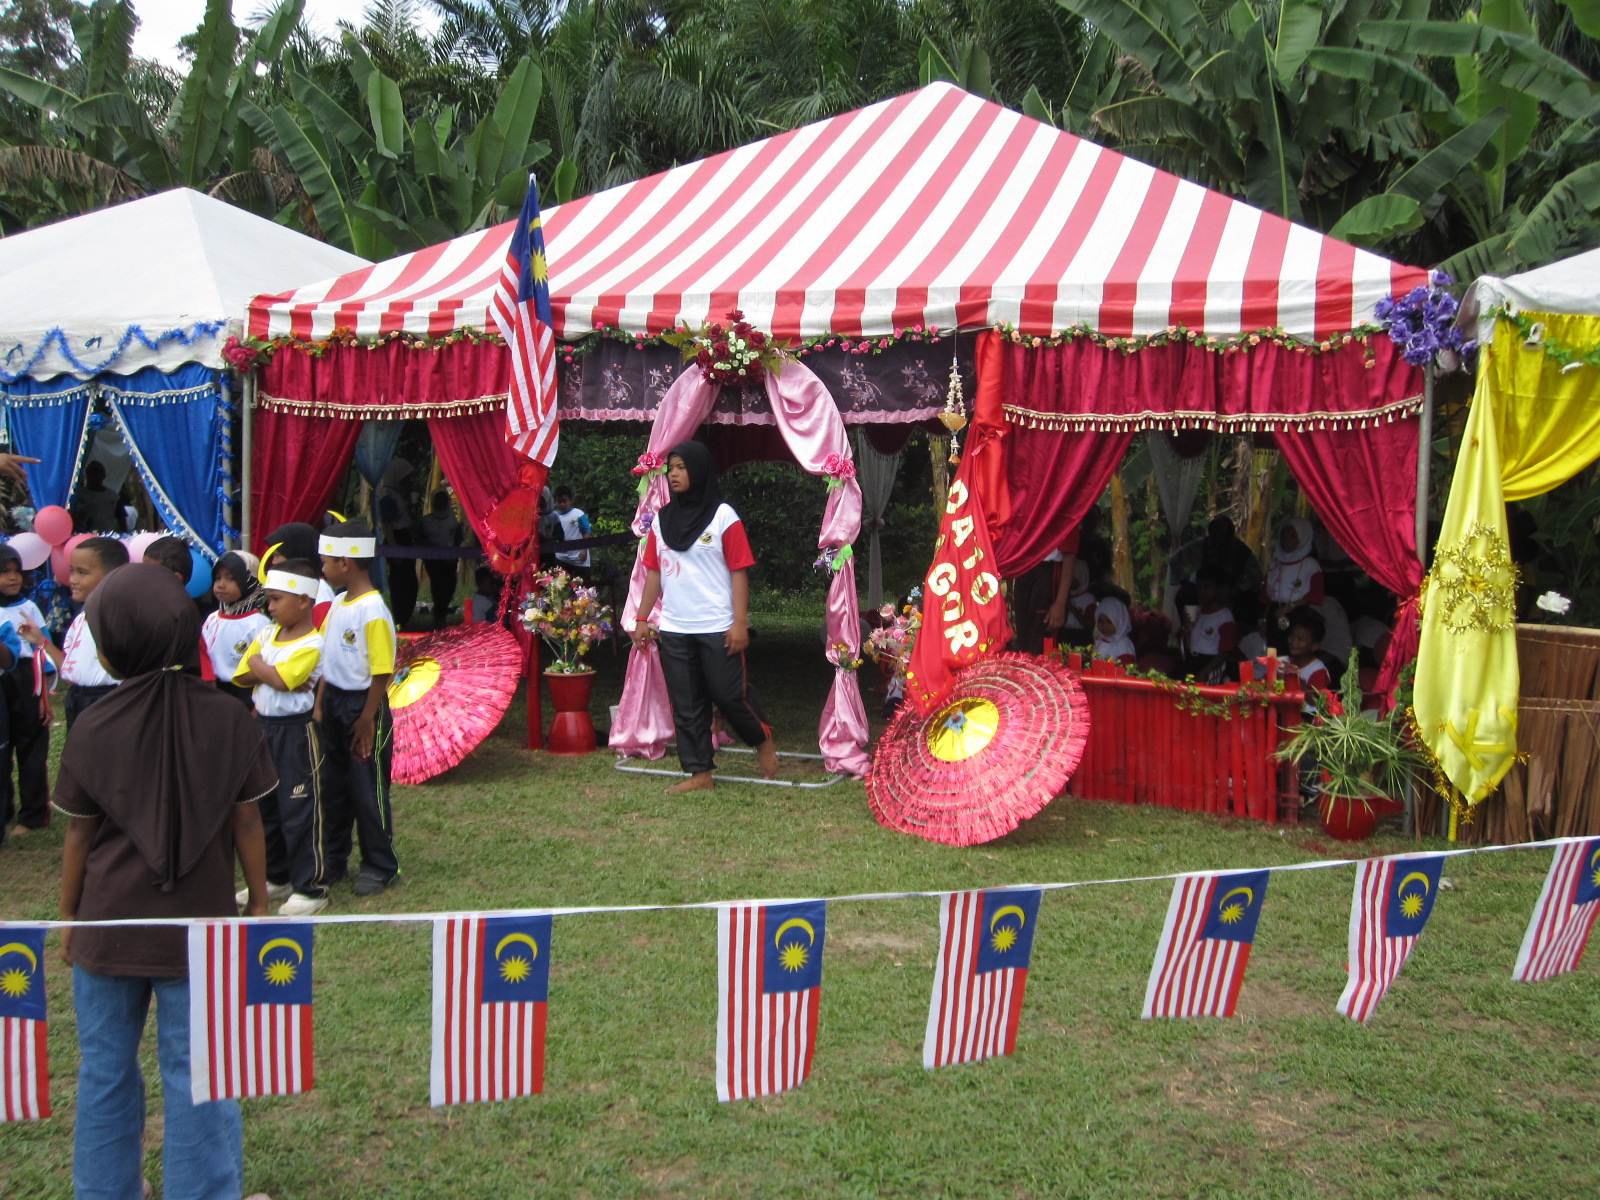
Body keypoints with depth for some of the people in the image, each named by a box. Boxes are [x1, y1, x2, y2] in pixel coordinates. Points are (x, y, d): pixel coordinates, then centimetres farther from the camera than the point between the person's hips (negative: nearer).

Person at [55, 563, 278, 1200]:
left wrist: (69, 916, 12)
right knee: (197, 1074, 7)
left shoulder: (94, 730, -9)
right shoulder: (228, 720, -10)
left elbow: (78, 837, -1)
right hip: (198, 929, -1)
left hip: (109, 927, 1)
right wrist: (258, 901, 9)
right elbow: (246, 823, -4)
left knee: (104, 1070, 17)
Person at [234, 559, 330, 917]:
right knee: (264, 806, 16)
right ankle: (275, 878, 31)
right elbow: (243, 674, 1)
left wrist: (257, 663, -8)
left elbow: (281, 679, -25)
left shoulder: (311, 645, -16)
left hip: (295, 731, -8)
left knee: (299, 810, -3)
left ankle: (310, 889, 6)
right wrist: (270, 672, -16)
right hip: (263, 726, 8)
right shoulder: (266, 633, 8)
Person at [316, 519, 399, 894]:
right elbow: (328, 659, 13)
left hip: (362, 706, -8)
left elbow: (382, 671, -19)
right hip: (333, 702, 8)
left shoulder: (373, 612, -20)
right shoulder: (338, 605, 6)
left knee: (367, 788, 2)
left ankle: (380, 866, 16)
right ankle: (334, 857, 31)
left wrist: (366, 719, -17)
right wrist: (319, 705, 9)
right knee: (333, 785, 17)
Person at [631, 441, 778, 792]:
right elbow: (654, 572, 13)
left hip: (717, 628, -5)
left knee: (729, 694, -1)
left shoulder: (723, 516, -4)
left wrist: (740, 622, -13)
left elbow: (739, 572, -7)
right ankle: (699, 773, 13)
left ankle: (763, 740, 26)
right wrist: (642, 618, 10)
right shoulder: (662, 519, 10)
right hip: (674, 629, 5)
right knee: (686, 704, 5)